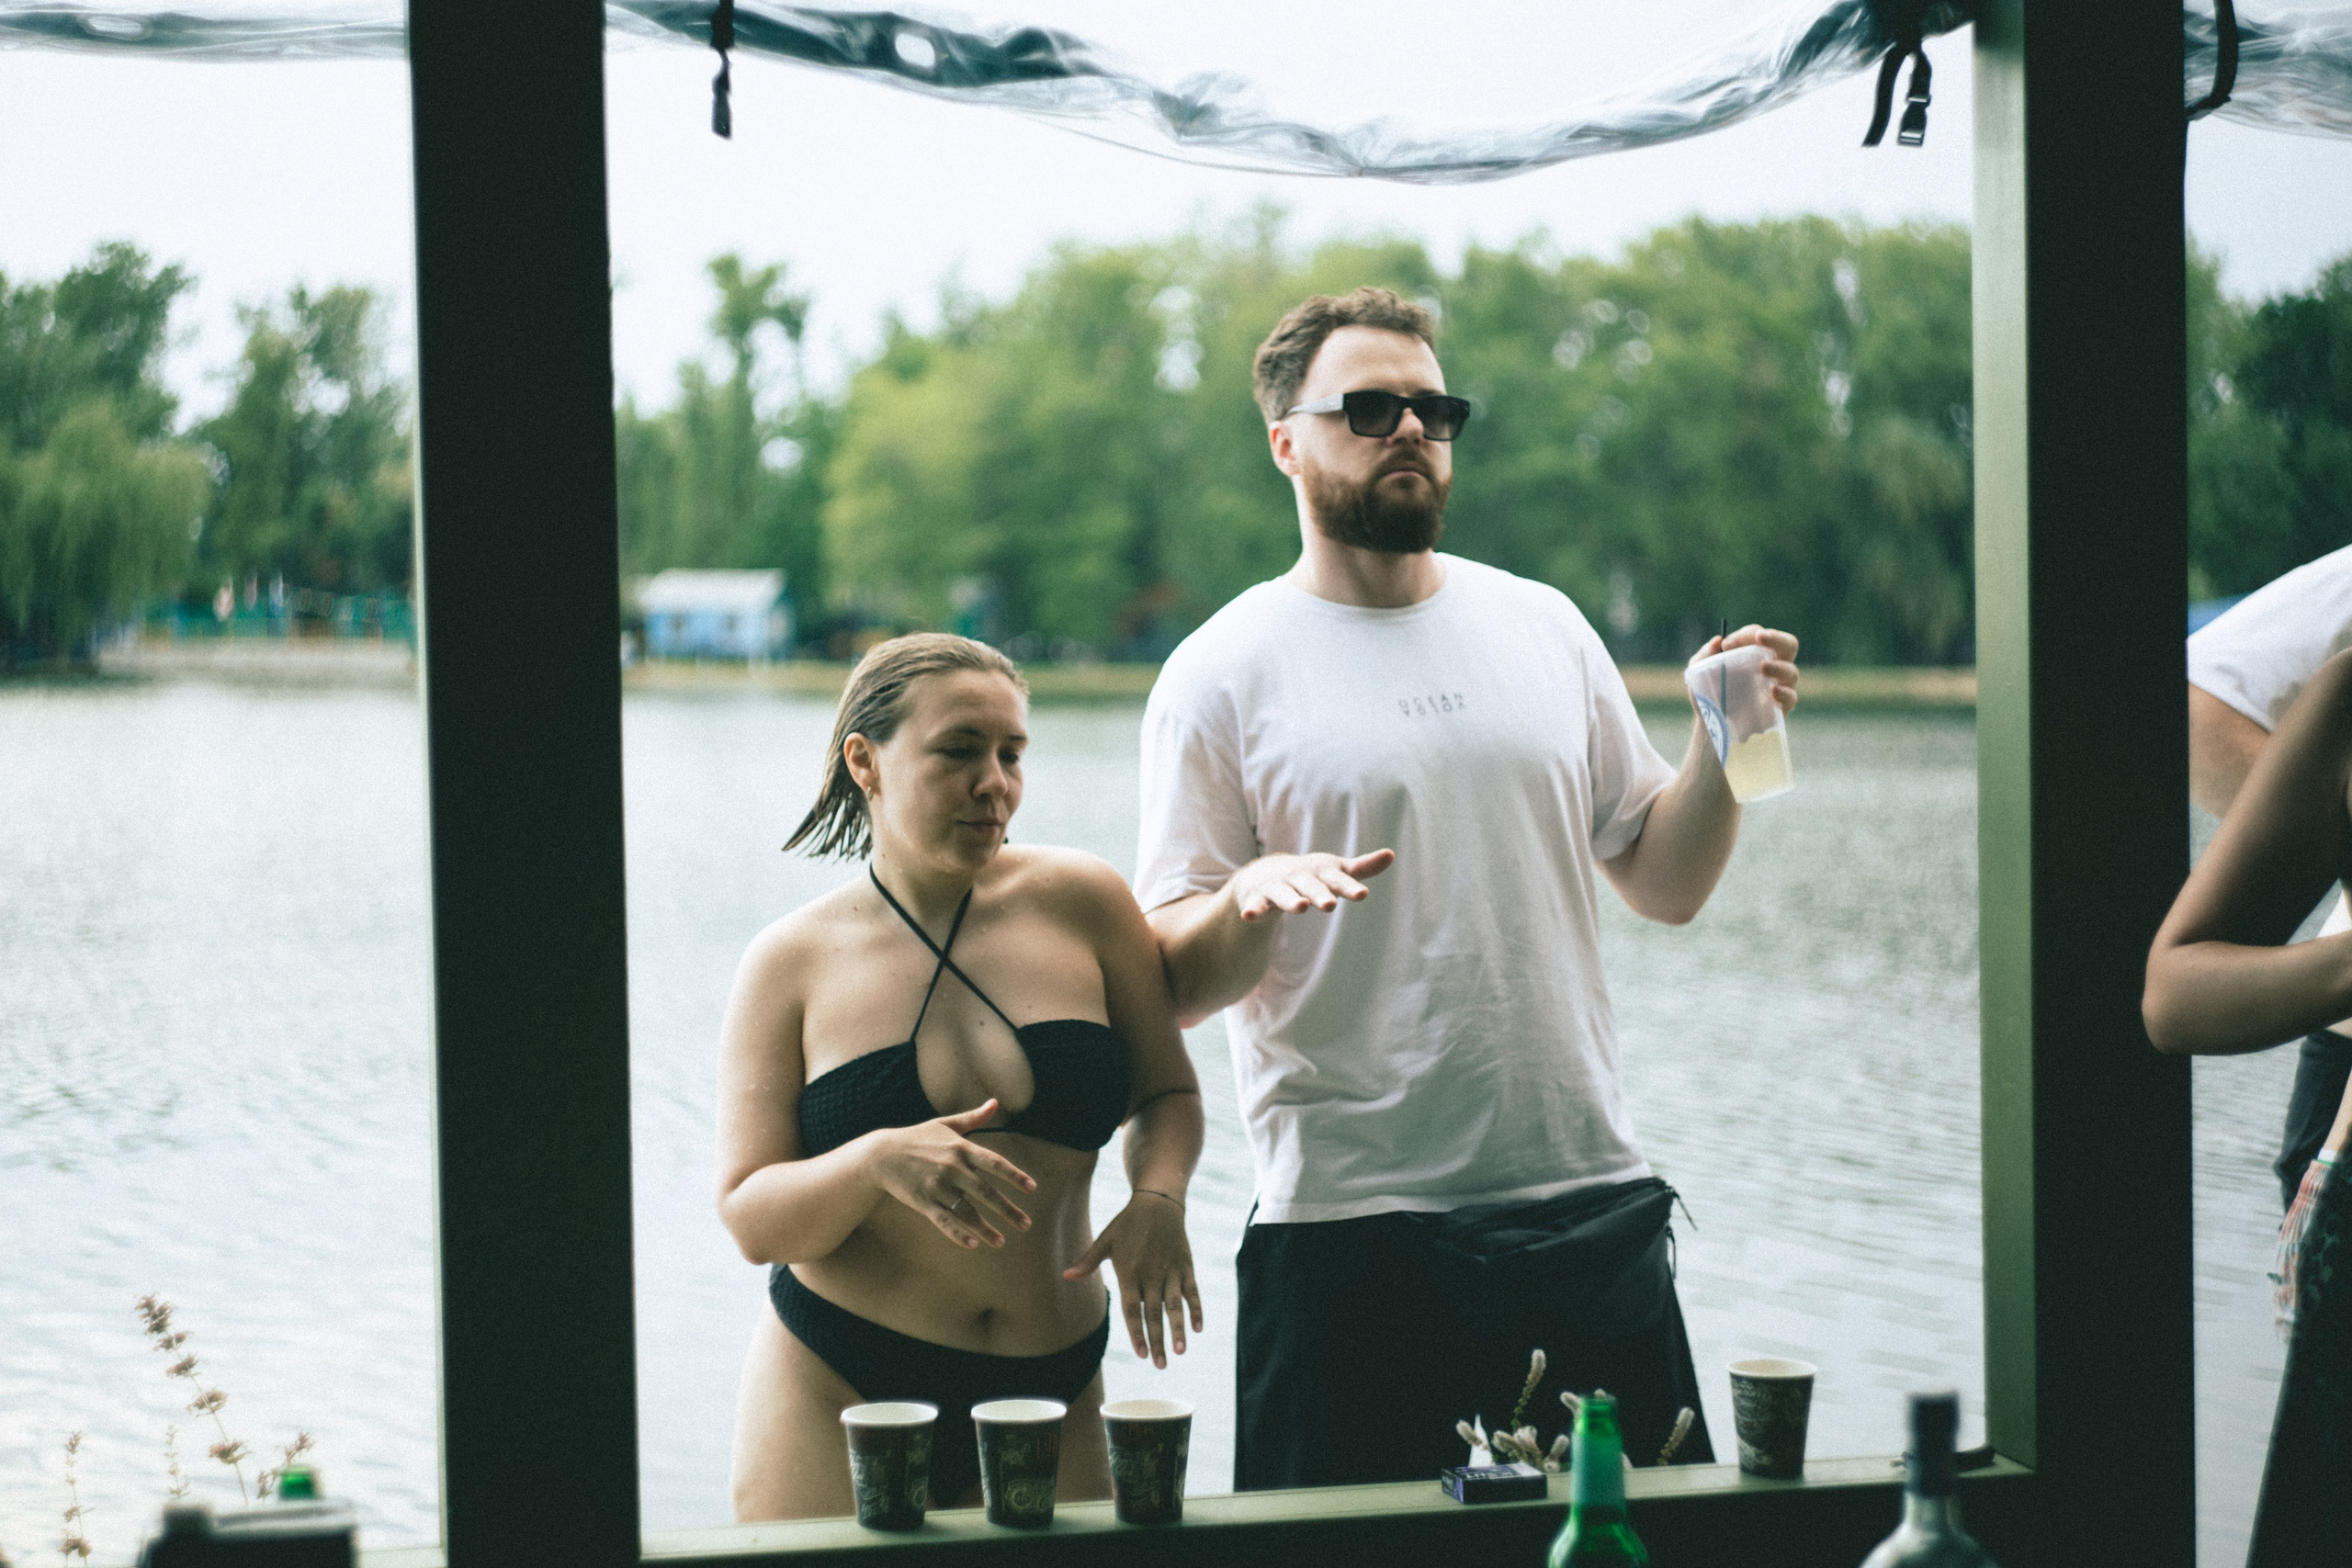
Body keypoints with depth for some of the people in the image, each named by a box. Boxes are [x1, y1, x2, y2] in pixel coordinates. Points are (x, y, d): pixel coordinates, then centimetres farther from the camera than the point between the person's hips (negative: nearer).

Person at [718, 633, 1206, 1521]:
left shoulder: (1082, 903, 2)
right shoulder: (792, 963, -1)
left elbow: (1166, 1093, 11)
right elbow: (751, 1222, -5)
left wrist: (1157, 1199, -10)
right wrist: (879, 1162, -25)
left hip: (1052, 1388, 2)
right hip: (836, 1393, -2)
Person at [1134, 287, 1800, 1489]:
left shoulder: (1542, 627, 13)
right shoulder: (1223, 675, -1)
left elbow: (1664, 885, 16)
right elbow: (1171, 984, -5)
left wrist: (1723, 746, -1)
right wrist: (1254, 897, -24)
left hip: (1594, 1214, 4)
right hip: (1353, 1240, -4)